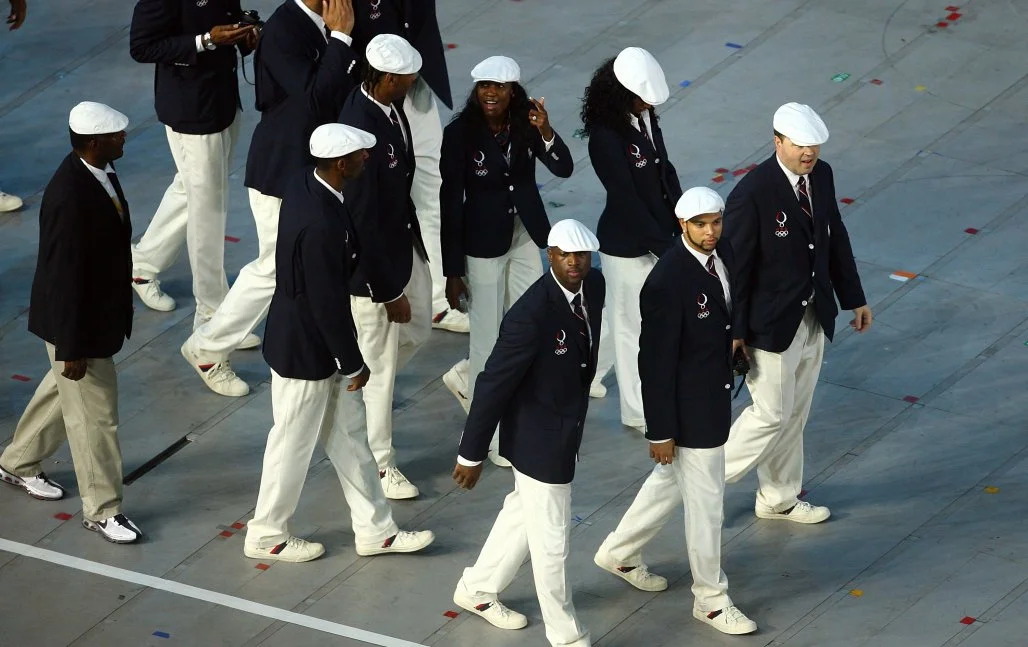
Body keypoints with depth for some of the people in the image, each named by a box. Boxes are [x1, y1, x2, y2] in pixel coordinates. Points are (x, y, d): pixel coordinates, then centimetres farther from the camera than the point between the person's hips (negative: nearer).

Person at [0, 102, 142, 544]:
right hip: (77, 323, -9)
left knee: (63, 390, 27)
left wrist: (119, 312, 22)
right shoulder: (70, 198, -34)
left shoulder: (99, 171, -4)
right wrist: (72, 348, -21)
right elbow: (64, 277, -28)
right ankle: (101, 509, 22)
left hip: (100, 310, 9)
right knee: (94, 415, 6)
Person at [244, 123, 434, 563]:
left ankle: (374, 530, 32)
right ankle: (267, 536, 30)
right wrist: (353, 364, -14)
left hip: (319, 340, 9)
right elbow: (328, 303, -26)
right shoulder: (320, 225, -34)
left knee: (349, 434, 19)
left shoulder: (303, 182, -6)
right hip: (305, 349, -9)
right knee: (294, 443, 11)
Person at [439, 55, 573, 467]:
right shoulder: (460, 134, -17)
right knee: (489, 337, 4)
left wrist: (545, 132, -28)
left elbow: (564, 168, -9)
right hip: (483, 244, -5)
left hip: (525, 239, 5)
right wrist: (452, 273, -12)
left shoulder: (524, 125, -5)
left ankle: (465, 378, 39)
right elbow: (450, 204, -14)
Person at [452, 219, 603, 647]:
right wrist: (471, 455, -17)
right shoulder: (530, 315, -32)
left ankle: (477, 589, 47)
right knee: (551, 539, 6)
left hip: (567, 428, 8)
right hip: (540, 439, -8)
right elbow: (493, 384, -24)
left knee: (524, 512, 26)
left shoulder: (594, 286, -8)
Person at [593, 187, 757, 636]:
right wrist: (661, 430, -17)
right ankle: (710, 598, 23)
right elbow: (656, 362, -22)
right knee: (705, 501, 6)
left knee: (673, 479, 26)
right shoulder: (668, 281, -28)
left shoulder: (723, 254, -3)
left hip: (716, 394, 9)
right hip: (689, 408, -9)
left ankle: (619, 553, 46)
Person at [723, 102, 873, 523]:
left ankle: (778, 499, 31)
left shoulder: (821, 175, -2)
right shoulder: (751, 195, -24)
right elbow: (734, 266, -19)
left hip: (813, 317, 7)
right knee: (772, 413, 0)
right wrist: (733, 331, -16)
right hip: (771, 324, -7)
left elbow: (835, 237, 11)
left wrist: (854, 298, 16)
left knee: (795, 413, 17)